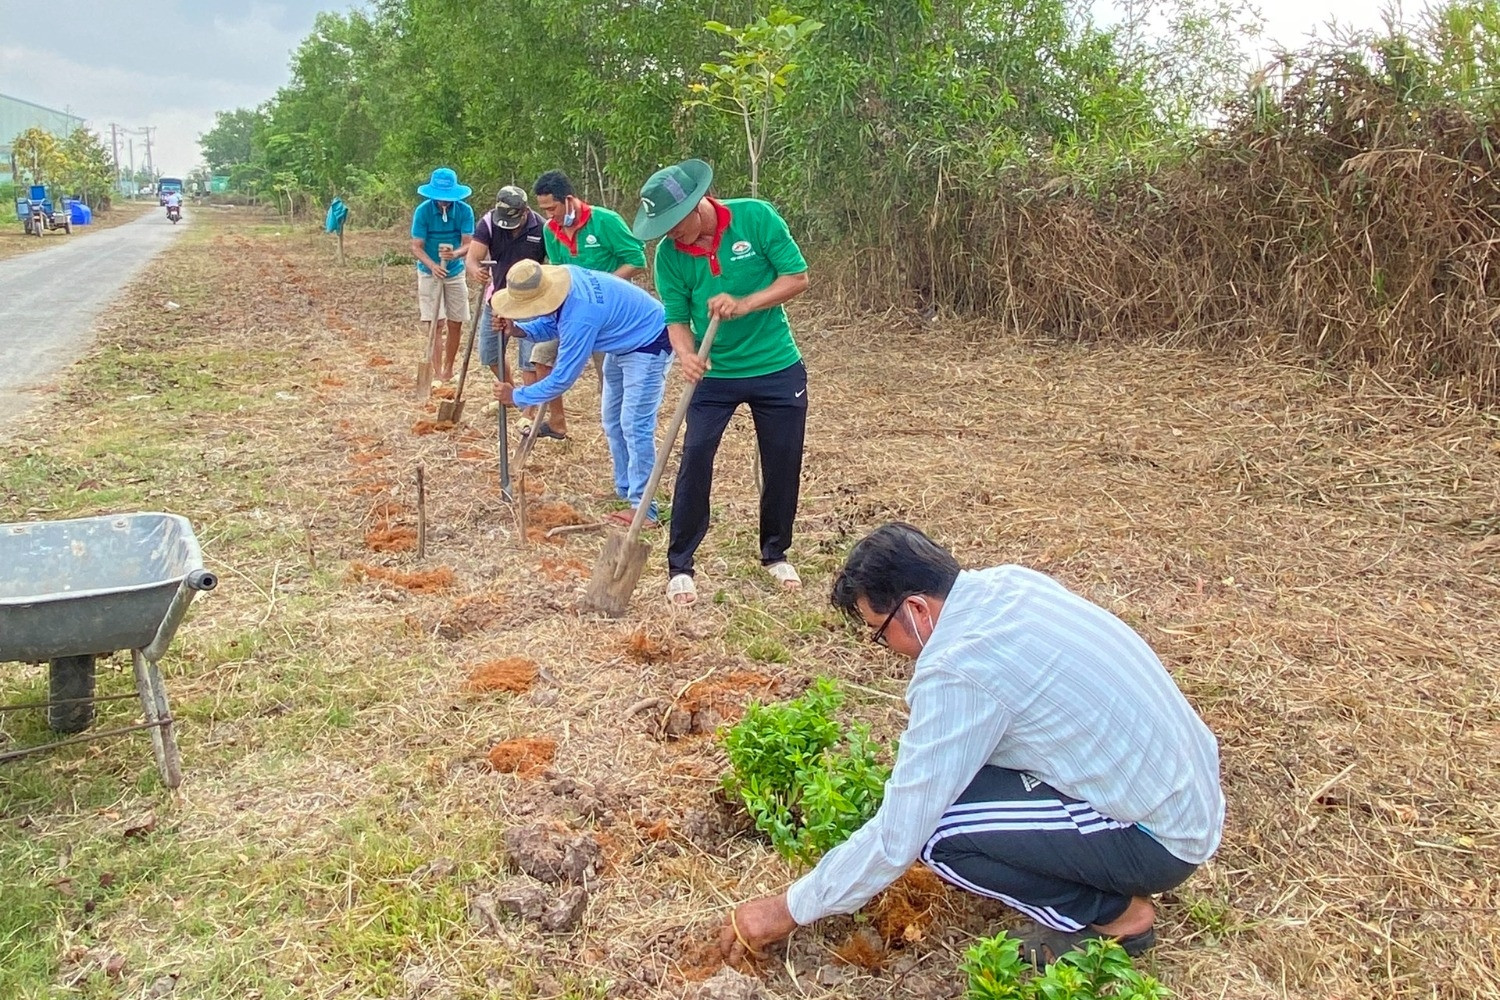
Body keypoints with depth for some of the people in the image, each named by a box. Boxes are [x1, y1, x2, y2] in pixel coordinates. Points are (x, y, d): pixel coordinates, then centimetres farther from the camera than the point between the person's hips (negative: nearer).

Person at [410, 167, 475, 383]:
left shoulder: (465, 211, -12)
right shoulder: (423, 211, -16)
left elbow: (468, 244, -14)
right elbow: (416, 247, -15)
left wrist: (455, 254, -37)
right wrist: (432, 265, -34)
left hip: (455, 272, 2)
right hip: (429, 272, -2)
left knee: (455, 324, 6)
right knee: (432, 323, -7)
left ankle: (449, 369, 22)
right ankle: (437, 373, -6)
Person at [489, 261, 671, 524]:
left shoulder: (580, 316, -36)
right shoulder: (565, 275, -13)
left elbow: (562, 378, -26)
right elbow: (551, 324, 5)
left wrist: (517, 396, -14)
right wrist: (518, 329, -13)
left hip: (648, 344, -10)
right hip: (624, 342, 10)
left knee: (635, 426, -13)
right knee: (612, 421, 14)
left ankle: (644, 510, -9)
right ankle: (625, 490, 24)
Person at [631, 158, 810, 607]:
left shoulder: (755, 217, -14)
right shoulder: (668, 254, -9)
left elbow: (797, 278, -12)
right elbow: (677, 318, -8)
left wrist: (744, 305, -26)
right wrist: (686, 355, -30)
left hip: (778, 368, 0)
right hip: (714, 373, 0)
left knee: (783, 464, 8)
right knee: (695, 459, -10)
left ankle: (775, 554, 29)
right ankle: (680, 566, 3)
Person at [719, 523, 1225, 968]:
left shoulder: (956, 672, -26)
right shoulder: (1010, 582, -2)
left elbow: (897, 836, -20)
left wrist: (789, 909, -8)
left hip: (1159, 837, -9)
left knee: (934, 828, -16)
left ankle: (1111, 915, 1)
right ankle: (1107, 880, 16)